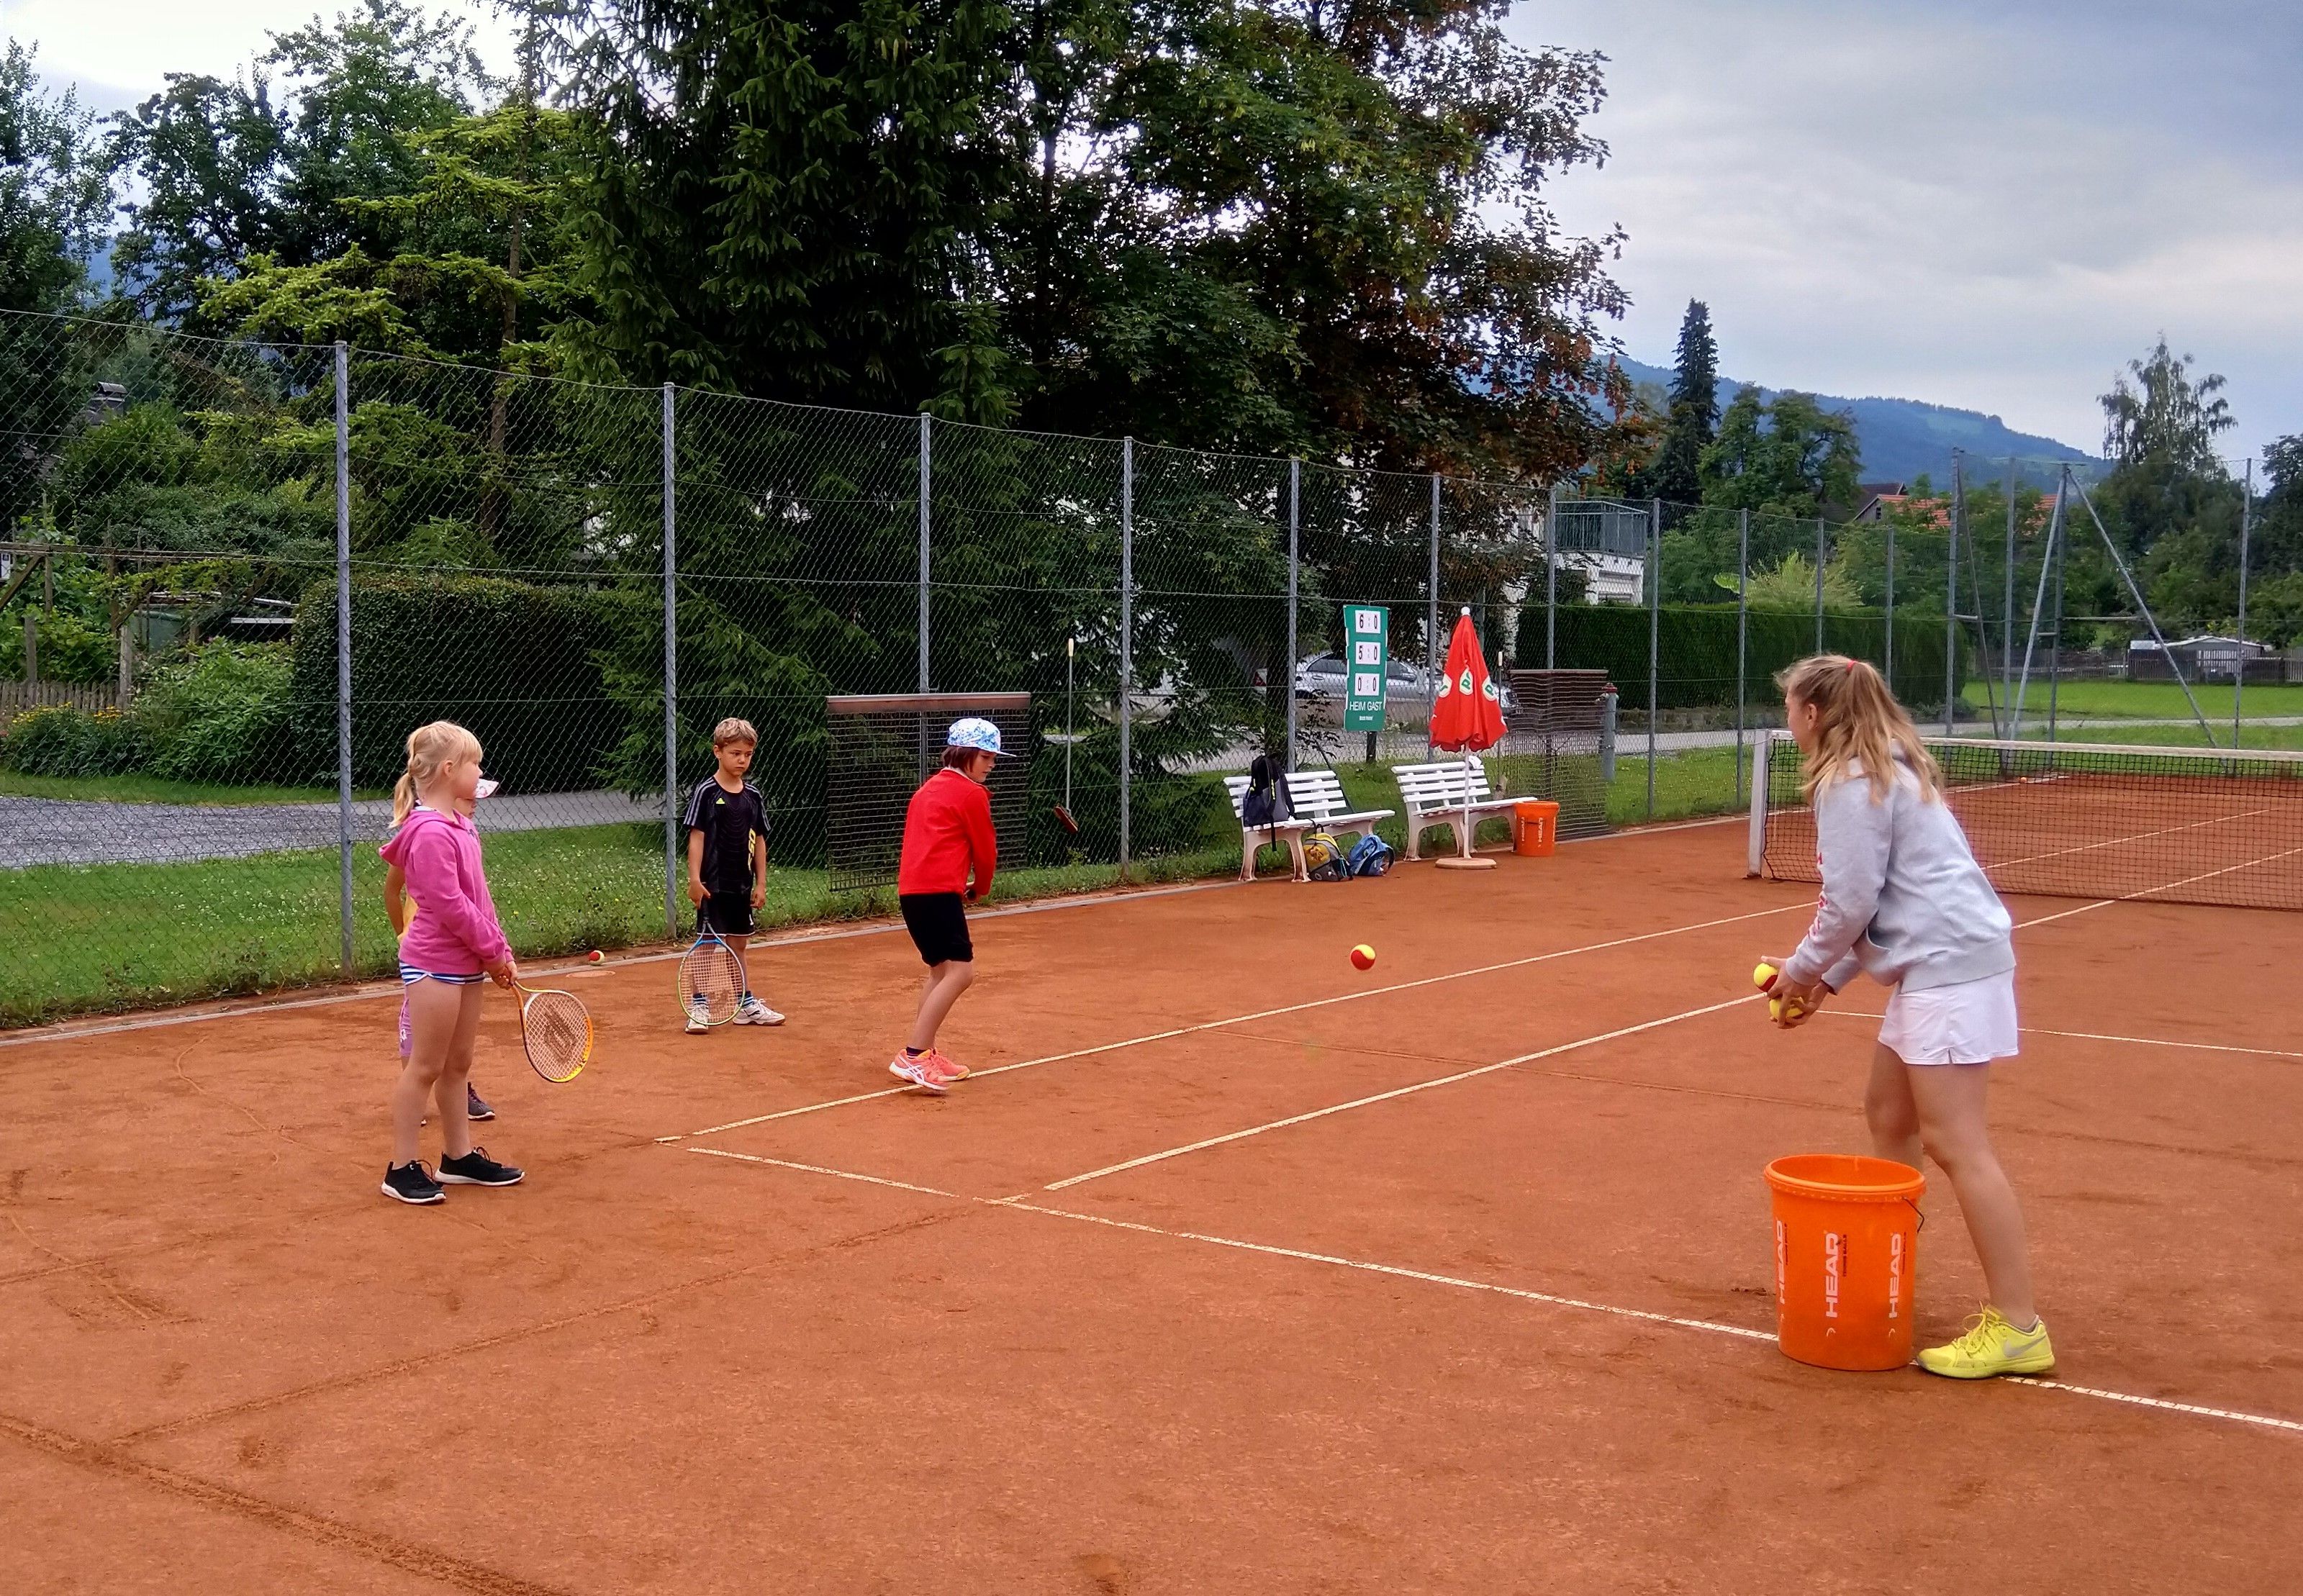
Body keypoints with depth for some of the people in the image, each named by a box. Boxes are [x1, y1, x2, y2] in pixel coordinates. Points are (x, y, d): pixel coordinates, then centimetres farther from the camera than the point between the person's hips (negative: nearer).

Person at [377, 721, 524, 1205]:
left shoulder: (460, 827, 11)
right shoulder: (431, 833, -19)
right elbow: (451, 905, -21)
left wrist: (498, 952, 9)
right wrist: (495, 951, -13)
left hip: (467, 964, 9)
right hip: (434, 964, -9)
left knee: (458, 1064, 16)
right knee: (425, 1067, -2)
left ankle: (459, 1157, 25)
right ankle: (402, 1169, 7)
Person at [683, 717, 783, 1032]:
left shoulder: (753, 796, 7)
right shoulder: (706, 792, -7)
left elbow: (759, 840, 11)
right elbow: (696, 837, -9)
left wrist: (760, 883, 9)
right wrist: (695, 879, -14)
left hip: (742, 884, 5)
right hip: (713, 884, -5)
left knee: (738, 944, 15)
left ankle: (745, 1004, 22)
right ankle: (698, 1007, 2)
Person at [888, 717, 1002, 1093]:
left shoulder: (929, 788, 23)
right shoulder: (971, 794, -2)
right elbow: (985, 852, 3)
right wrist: (978, 890, 21)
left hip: (911, 889, 9)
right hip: (939, 892, -9)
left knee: (942, 970, 20)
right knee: (960, 971, -13)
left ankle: (924, 1056, 22)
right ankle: (914, 1056, -20)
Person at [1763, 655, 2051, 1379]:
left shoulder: (1852, 782, -12)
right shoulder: (1885, 770, 18)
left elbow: (1852, 901, -15)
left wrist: (1805, 968, 1)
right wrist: (1826, 976, 18)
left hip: (1950, 964, -11)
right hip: (1935, 962, 11)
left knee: (1953, 1142, -11)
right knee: (1889, 1112, 18)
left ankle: (2017, 1327, -9)